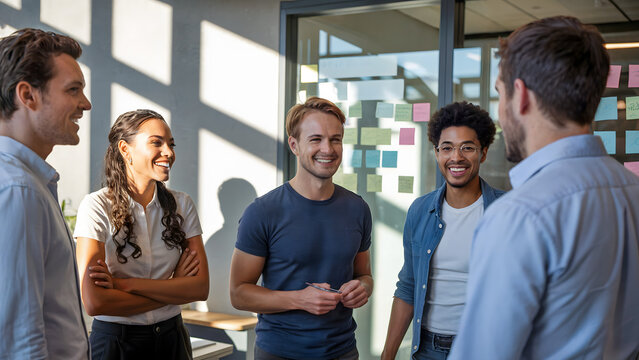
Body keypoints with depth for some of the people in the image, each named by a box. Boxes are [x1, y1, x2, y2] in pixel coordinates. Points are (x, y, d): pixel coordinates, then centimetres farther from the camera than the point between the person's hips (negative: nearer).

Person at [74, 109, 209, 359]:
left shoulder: (182, 205, -1)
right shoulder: (97, 206, -13)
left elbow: (201, 287, -9)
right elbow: (94, 302, -20)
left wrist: (124, 284, -19)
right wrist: (173, 289, -14)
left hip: (171, 338, 4)